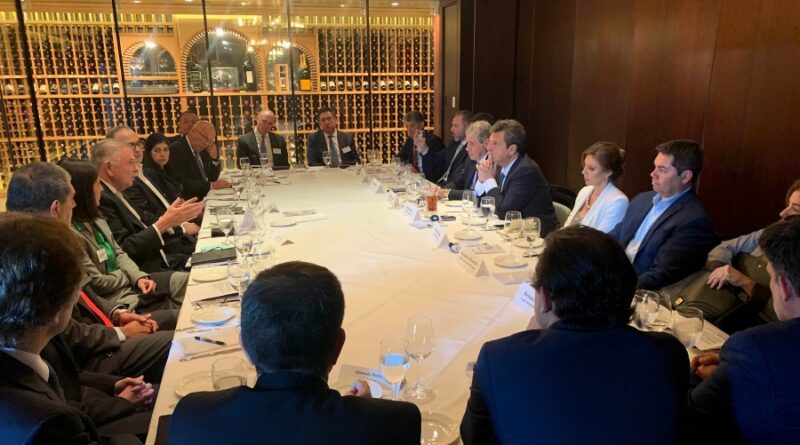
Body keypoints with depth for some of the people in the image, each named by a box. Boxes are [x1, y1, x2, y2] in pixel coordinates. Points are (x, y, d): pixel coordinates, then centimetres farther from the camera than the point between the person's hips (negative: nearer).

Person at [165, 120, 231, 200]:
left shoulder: (203, 150, 11)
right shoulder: (176, 150, -11)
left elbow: (212, 178, 15)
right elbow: (181, 184, -21)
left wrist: (214, 158, 0)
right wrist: (211, 185, -21)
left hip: (206, 198, 8)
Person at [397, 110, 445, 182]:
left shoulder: (434, 140, -14)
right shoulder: (410, 140, 6)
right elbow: (399, 158, 14)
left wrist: (425, 150, -34)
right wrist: (408, 165, -5)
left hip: (431, 181, -6)